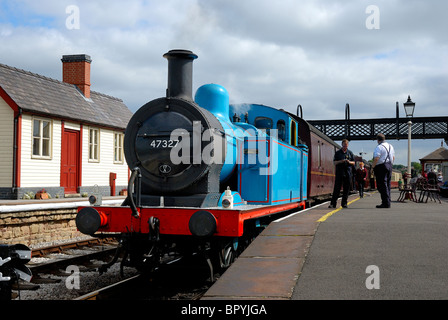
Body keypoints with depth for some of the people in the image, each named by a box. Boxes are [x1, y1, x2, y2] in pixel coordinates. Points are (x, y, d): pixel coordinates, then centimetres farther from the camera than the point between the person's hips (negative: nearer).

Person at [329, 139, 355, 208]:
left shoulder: (350, 153, 12)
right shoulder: (337, 152, 7)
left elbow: (353, 163, 13)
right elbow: (334, 162, 4)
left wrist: (349, 162, -9)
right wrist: (340, 161, -14)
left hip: (348, 173, 2)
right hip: (339, 172, -2)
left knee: (346, 189, 2)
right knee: (337, 188, -5)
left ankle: (344, 203, 9)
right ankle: (333, 203, -4)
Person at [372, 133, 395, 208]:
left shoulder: (379, 147, -13)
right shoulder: (390, 146, 14)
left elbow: (376, 158, -19)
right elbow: (393, 157, 19)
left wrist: (373, 166, -5)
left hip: (381, 167, -8)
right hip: (390, 166, 8)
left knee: (382, 185, -6)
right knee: (388, 185, 12)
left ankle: (385, 203, -9)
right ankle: (388, 202, 14)